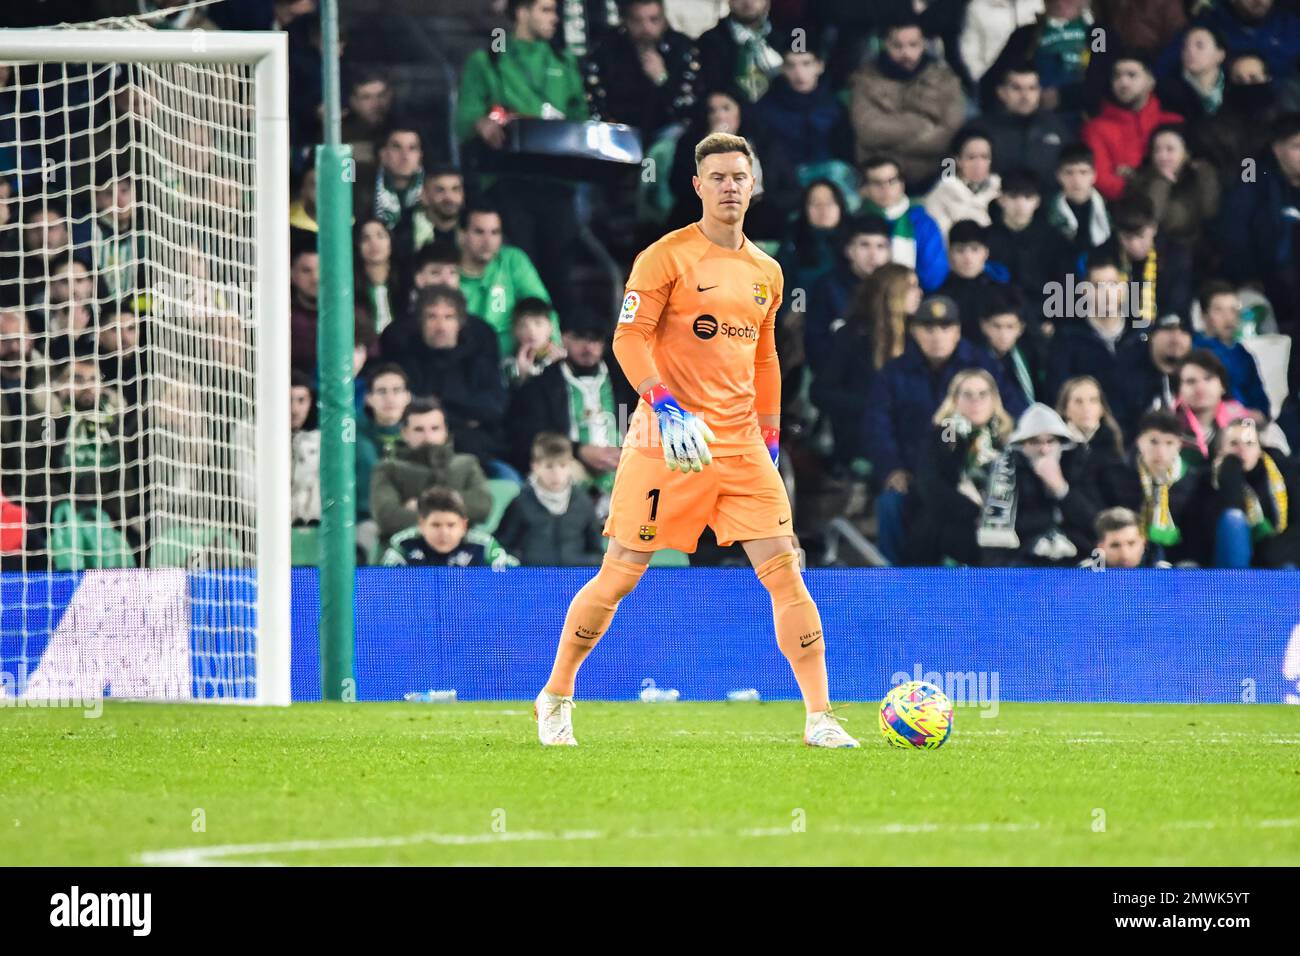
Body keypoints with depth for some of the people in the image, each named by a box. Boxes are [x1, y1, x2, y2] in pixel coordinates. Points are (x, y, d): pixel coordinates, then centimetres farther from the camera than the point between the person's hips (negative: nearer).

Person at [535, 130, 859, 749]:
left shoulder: (765, 273, 14)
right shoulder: (666, 257, -4)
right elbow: (629, 338, -10)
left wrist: (769, 437, 18)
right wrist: (665, 406, -24)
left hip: (740, 442, 5)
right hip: (666, 441, -5)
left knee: (783, 569, -6)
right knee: (621, 575, -1)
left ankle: (820, 718, -6)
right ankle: (555, 698, 17)